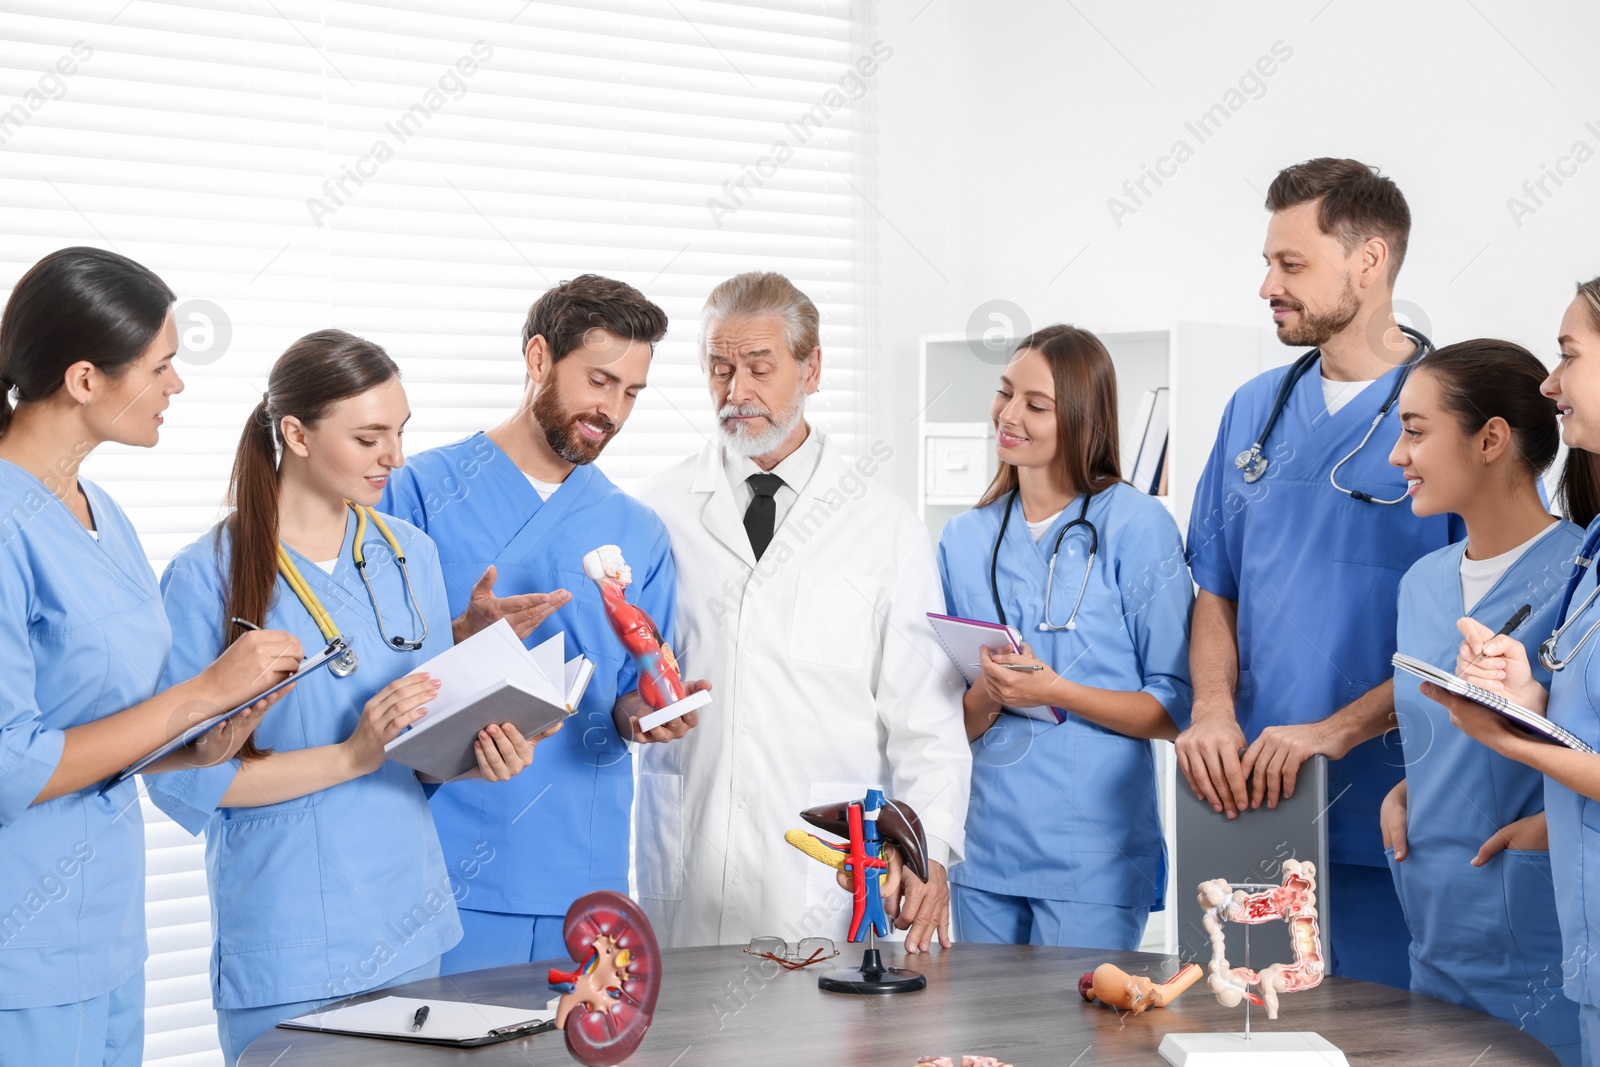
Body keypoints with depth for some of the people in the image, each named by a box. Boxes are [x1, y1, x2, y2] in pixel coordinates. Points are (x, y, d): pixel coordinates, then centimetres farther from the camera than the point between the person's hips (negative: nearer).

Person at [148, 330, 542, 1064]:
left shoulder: (409, 556, 7)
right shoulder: (208, 576, -11)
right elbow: (183, 777, -15)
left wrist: (478, 752, -10)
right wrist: (351, 758, -21)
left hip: (410, 919, 5)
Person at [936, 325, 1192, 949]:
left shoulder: (1137, 526, -4)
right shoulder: (966, 540, 10)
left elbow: (1175, 710, -7)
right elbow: (951, 726, 11)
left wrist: (1054, 692, -18)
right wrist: (988, 695, -11)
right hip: (985, 852, 4)